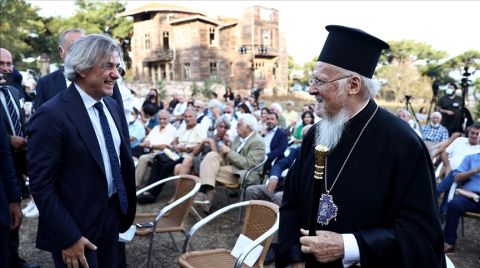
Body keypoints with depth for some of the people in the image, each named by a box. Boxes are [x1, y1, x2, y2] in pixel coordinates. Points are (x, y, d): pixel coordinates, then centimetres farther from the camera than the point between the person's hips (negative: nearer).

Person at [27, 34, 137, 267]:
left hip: (112, 218, 7)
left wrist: (126, 209, 10)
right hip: (76, 230, -7)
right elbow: (41, 185, -18)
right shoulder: (52, 115, -19)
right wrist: (68, 238, -18)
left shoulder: (113, 107, 5)